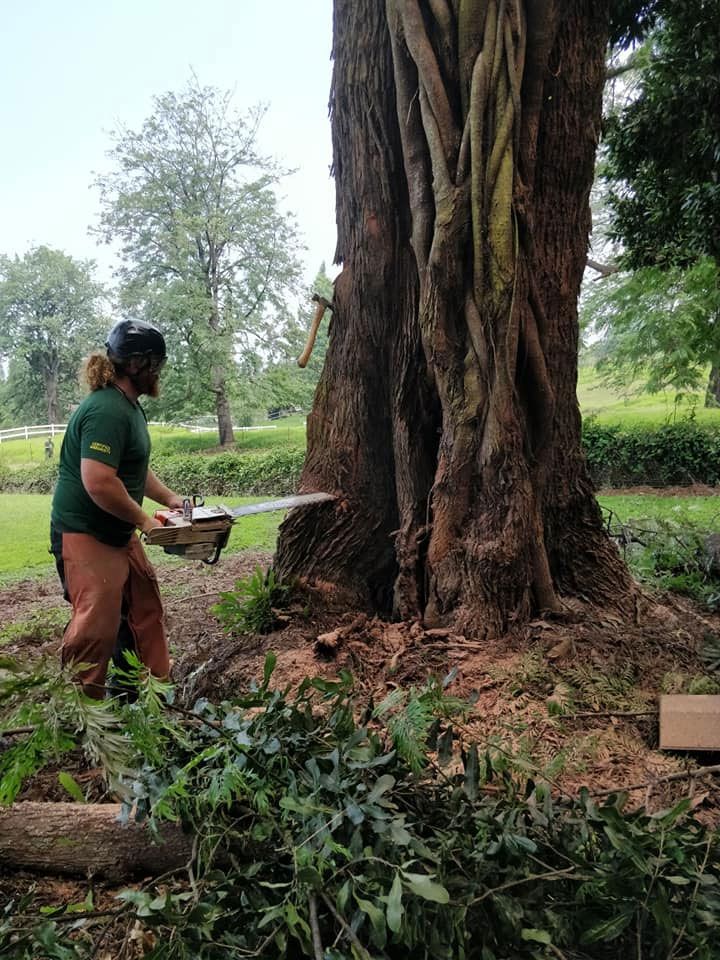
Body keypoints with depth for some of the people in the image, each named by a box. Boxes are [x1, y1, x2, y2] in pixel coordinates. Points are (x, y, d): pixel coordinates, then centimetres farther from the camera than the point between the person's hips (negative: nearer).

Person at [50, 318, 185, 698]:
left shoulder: (130, 406, 11)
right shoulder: (106, 410, -24)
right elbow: (98, 482, -32)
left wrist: (169, 499, 10)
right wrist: (144, 520, -19)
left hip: (120, 533, 11)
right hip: (86, 536, -11)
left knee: (144, 608, 16)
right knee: (97, 627, -7)